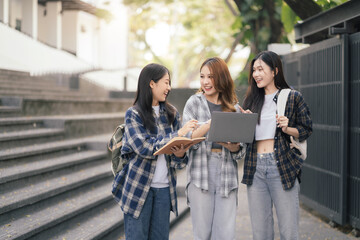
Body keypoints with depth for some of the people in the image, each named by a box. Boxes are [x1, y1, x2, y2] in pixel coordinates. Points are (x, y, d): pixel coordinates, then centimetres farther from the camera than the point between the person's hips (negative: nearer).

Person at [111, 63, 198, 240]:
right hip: (138, 187, -4)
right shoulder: (133, 114, -6)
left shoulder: (171, 114, 9)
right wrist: (178, 134, -17)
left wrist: (180, 155, -13)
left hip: (164, 188, 5)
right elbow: (146, 148, -18)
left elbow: (177, 153, 11)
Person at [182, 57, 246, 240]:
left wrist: (233, 146, -12)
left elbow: (240, 150, 11)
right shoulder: (194, 103, 6)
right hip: (201, 172, -2)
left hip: (227, 173, 2)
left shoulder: (234, 107, 12)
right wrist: (212, 123, -16)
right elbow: (187, 139, -4)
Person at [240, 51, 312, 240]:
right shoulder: (251, 100, 15)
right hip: (255, 167, 4)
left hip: (282, 166, -4)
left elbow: (307, 130, 3)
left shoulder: (293, 97, 3)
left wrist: (287, 129, -14)